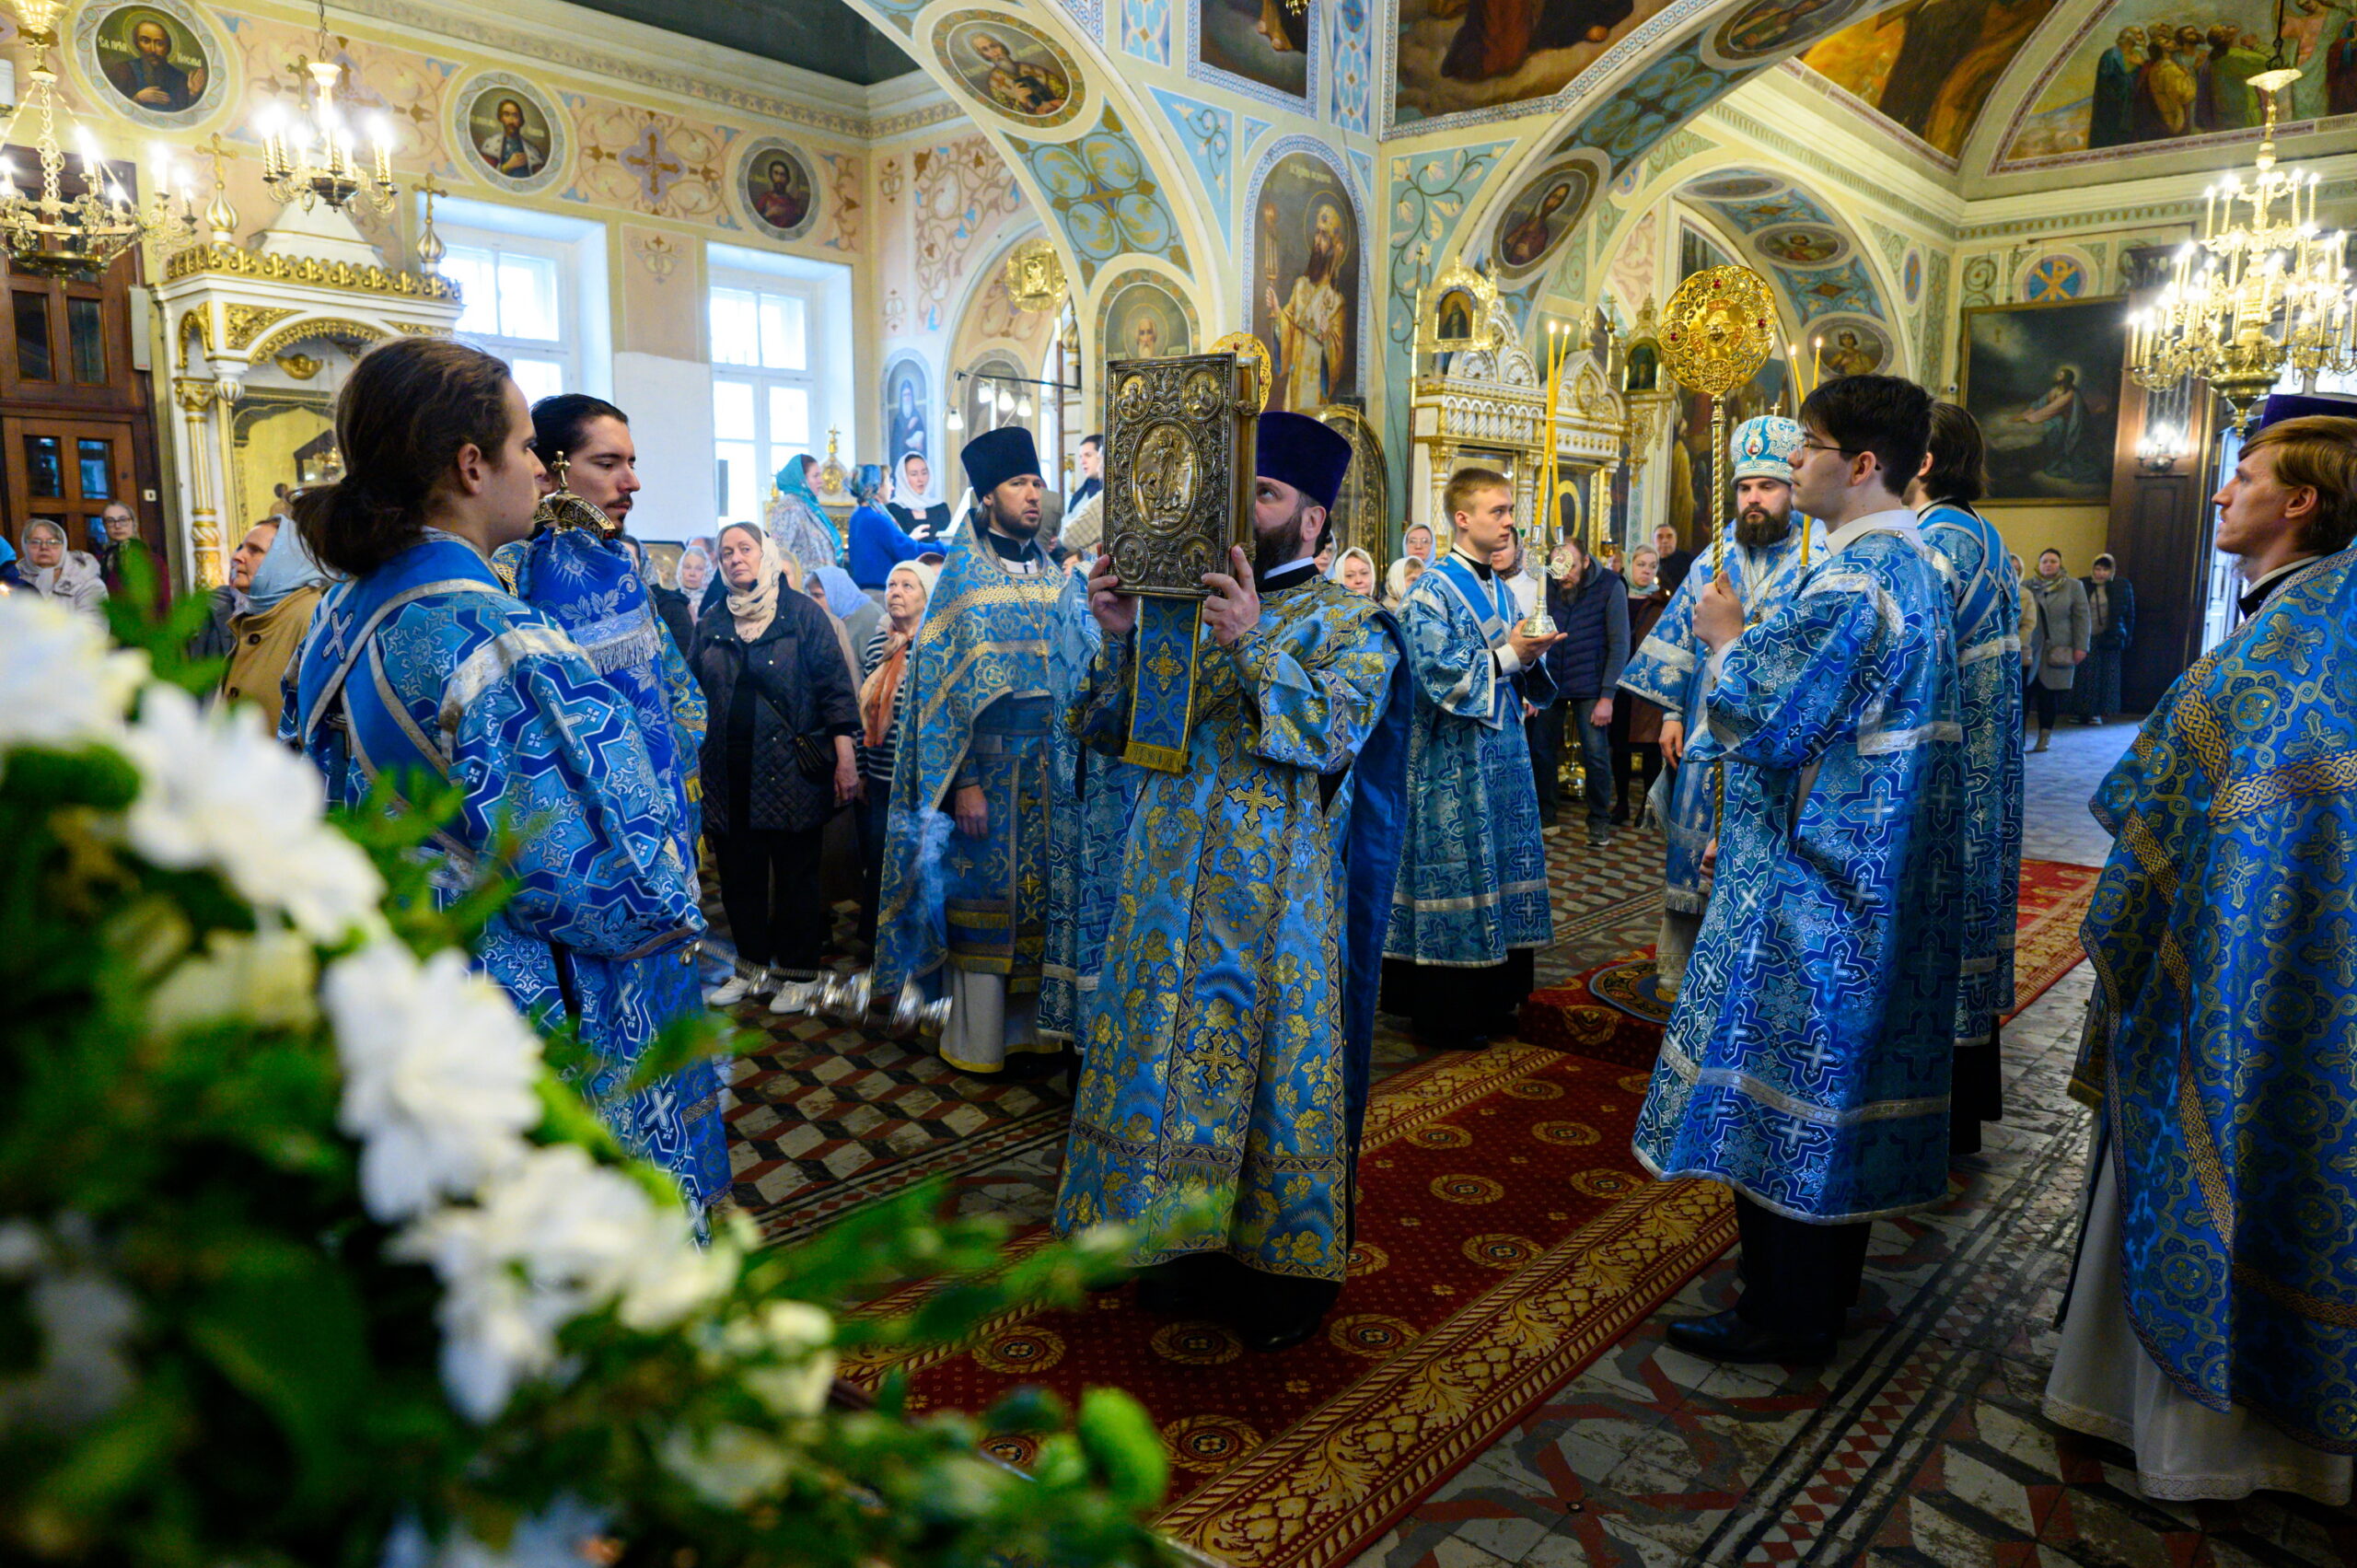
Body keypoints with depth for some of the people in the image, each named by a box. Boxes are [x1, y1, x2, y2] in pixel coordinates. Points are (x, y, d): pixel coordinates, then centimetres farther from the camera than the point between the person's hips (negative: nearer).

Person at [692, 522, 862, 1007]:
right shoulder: (710, 624, 12)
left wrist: (845, 759, -10)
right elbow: (697, 696, 17)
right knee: (738, 874, 10)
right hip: (729, 773, 4)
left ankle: (796, 973, 16)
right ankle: (753, 968, 25)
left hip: (790, 768, -4)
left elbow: (835, 688, -4)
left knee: (796, 874, 3)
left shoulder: (802, 613, 0)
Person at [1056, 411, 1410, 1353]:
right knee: (1173, 1057, 11)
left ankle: (1291, 1265, 23)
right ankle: (1196, 1243, 30)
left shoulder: (1347, 623, -2)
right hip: (1173, 886, 5)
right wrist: (1119, 638, -12)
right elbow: (1110, 732, 5)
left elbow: (1335, 734, -18)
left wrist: (1256, 647, -28)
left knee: (1276, 1064, 5)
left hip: (1277, 896, -4)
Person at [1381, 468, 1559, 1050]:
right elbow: (1435, 671, -19)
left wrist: (1532, 656, -4)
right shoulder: (1434, 588, -9)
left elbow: (1515, 668, 17)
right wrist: (1505, 656, -18)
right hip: (1455, 755, -8)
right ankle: (1447, 1015, 8)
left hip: (1503, 746, 8)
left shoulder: (1500, 589, 14)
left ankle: (1492, 998, 23)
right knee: (1457, 871, -3)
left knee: (1502, 867, 11)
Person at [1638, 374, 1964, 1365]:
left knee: (1780, 1079, 0)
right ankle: (1830, 1276, 32)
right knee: (1841, 1074, 18)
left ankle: (1785, 1315, 11)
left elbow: (1776, 723, -20)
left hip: (1812, 874, -10)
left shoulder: (1852, 581, -21)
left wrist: (1731, 639, -6)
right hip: (1873, 871, 10)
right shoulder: (1913, 565, 12)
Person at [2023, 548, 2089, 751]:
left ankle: (2044, 736, 9)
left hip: (2060, 649, 0)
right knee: (2028, 690, -7)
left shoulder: (2073, 586, 5)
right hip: (2032, 649, 0)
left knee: (2051, 692, 0)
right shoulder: (2029, 586, 5)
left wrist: (2080, 647, -3)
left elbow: (2081, 618, 3)